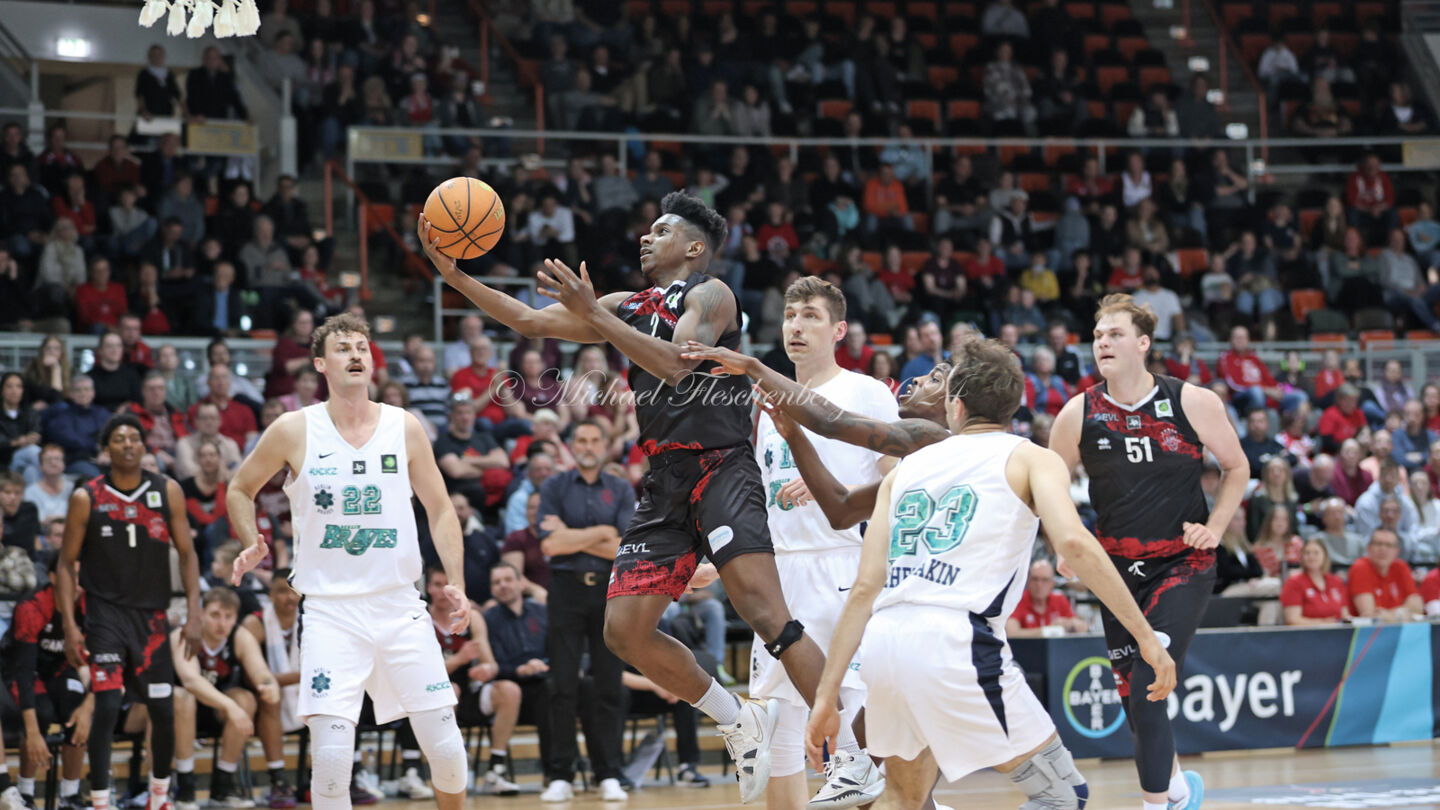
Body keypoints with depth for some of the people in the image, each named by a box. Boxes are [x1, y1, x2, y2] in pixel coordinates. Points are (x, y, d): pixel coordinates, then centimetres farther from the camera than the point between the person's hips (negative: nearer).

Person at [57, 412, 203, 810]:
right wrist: (70, 626, -9)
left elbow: (187, 555, 3)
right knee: (107, 708, -15)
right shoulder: (87, 498, -5)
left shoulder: (168, 492, 0)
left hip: (152, 614, 3)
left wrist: (193, 617, -6)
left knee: (163, 711, 7)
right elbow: (66, 564, -1)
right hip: (105, 613, -3)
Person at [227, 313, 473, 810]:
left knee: (446, 747, 0)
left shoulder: (405, 428, 3)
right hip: (330, 609, -2)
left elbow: (440, 510, 10)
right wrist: (252, 546, -5)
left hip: (400, 606, 2)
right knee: (331, 754, -16)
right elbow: (240, 490, 13)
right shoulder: (294, 431, -2)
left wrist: (456, 584, -1)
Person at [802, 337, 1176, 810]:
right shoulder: (1030, 459, 12)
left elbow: (864, 588, 17)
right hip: (956, 641, -5)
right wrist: (1146, 636, -6)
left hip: (881, 643, 5)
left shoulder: (905, 469, 23)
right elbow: (1073, 541, -8)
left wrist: (826, 696, 17)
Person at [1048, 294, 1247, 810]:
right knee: (1131, 695, 11)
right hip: (1116, 567, 4)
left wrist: (1214, 527, -4)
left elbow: (1236, 467, 7)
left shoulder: (1194, 404, -9)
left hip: (1182, 564, -4)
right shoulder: (1079, 415, -4)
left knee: (1147, 689, -18)